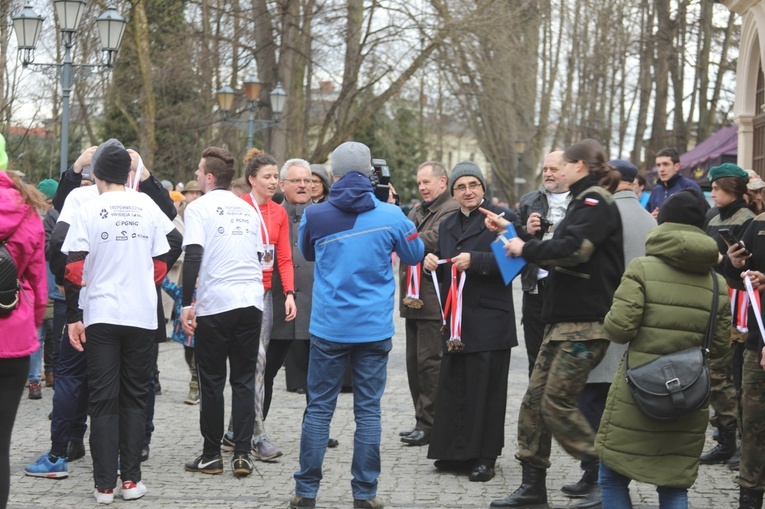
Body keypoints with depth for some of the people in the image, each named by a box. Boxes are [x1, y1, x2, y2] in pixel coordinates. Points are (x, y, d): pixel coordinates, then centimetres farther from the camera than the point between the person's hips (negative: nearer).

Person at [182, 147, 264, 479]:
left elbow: (193, 257, -13)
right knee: (244, 380, 7)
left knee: (211, 381, 4)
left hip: (214, 303, -5)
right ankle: (242, 454, 3)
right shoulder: (248, 210, 16)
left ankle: (211, 455, 10)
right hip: (251, 301, 5)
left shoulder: (199, 208, -3)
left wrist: (186, 304, -13)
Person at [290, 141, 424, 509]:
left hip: (329, 328, 0)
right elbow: (414, 255, 12)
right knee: (368, 410, 5)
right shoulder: (390, 215, -5)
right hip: (374, 328, 0)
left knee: (319, 408, 7)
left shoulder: (315, 216, -3)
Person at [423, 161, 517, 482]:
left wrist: (474, 260, -22)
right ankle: (456, 452, 17)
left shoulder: (501, 218, -4)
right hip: (455, 320, 6)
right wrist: (431, 261, 1)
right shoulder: (448, 225, 18)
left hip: (488, 320, -6)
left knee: (485, 389, -2)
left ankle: (485, 458, 7)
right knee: (453, 386, 8)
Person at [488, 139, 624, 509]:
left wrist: (526, 249, -12)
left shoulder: (596, 201, -10)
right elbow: (561, 249, 27)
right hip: (564, 320, 10)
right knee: (535, 399, 7)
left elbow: (573, 248, -24)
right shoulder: (584, 201, 20)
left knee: (557, 401, -10)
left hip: (585, 324, -10)